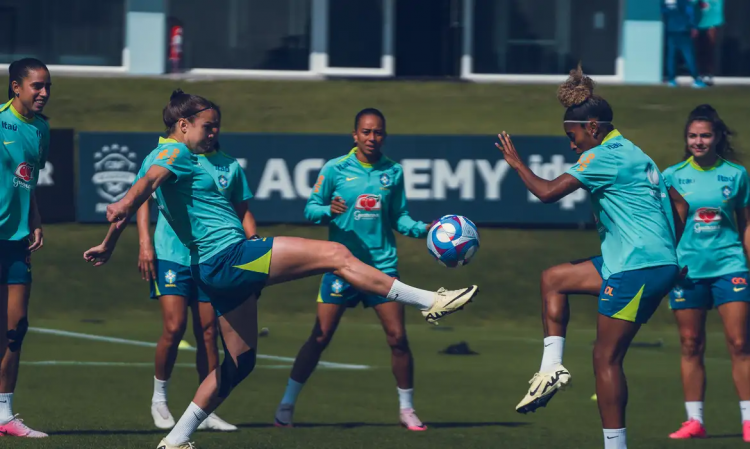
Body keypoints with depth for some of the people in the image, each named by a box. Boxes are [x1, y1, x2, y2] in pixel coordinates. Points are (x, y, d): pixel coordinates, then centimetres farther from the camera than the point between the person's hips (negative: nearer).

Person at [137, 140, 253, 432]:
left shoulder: (230, 166, 8)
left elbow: (242, 211, 16)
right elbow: (143, 198, 0)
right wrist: (145, 244, -9)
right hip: (171, 256, -3)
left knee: (208, 334, 3)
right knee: (174, 328, -13)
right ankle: (159, 399, 7)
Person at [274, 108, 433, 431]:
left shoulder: (393, 172, 6)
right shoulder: (335, 169, -2)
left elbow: (399, 218, 13)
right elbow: (311, 208, 2)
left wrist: (422, 230, -5)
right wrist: (329, 210, -19)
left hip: (382, 263, 2)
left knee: (397, 337, -3)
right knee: (320, 337, -5)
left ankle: (407, 410, 11)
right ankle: (286, 404, 4)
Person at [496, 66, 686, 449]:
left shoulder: (604, 157, -11)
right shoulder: (634, 155, 18)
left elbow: (547, 191, -14)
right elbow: (679, 205, 21)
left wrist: (516, 162, 2)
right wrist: (669, 254, 21)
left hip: (636, 269, -10)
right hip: (660, 263, 10)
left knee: (606, 359, -5)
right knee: (553, 279, 17)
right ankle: (552, 367, 9)